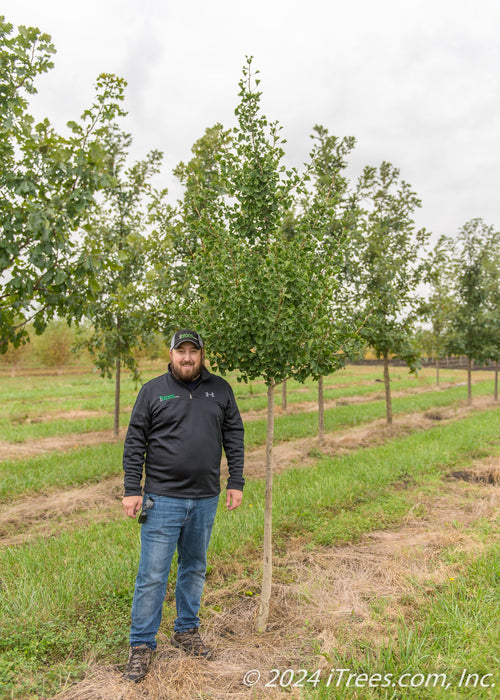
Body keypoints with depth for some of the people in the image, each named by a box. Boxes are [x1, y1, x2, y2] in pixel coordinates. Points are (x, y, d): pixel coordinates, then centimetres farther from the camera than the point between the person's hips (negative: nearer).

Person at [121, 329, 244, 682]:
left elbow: (234, 437, 8)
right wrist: (132, 490, -6)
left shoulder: (220, 390, 4)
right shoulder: (153, 391, -2)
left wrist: (236, 483, 3)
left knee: (195, 569, 17)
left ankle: (187, 630, 36)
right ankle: (142, 644, 20)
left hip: (205, 500, 3)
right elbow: (135, 443, -1)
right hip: (162, 498, -2)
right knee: (153, 575, 2)